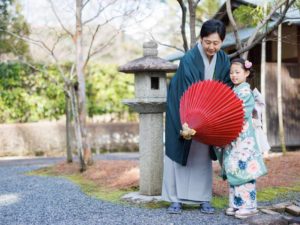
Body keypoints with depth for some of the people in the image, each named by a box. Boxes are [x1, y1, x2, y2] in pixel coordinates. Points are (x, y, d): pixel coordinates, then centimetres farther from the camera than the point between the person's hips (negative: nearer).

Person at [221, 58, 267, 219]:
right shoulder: (233, 91, 16)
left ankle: (249, 205, -2)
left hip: (243, 138, -8)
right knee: (233, 170, 9)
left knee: (244, 169, -7)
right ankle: (236, 203, 17)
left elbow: (243, 113, -17)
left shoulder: (245, 91, -8)